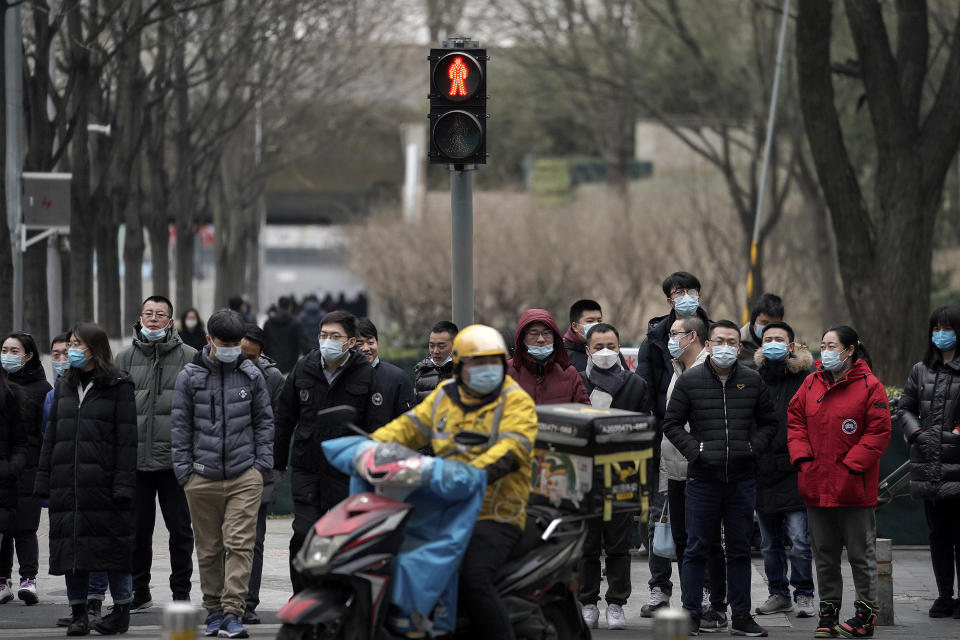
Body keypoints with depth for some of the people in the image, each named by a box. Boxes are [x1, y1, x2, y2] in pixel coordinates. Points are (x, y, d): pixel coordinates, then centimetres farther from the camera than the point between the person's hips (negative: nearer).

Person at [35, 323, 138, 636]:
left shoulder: (119, 386, -2)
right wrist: (44, 479, 8)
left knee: (113, 544, -3)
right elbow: (51, 435, 16)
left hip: (103, 480, -6)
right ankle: (78, 613, 11)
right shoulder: (65, 386, 16)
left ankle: (122, 610, 7)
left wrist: (123, 484, -14)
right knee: (72, 546, 5)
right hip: (67, 481, 6)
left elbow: (127, 438, -7)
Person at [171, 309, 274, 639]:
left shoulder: (251, 374, 5)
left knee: (240, 544, -9)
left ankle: (233, 613, -9)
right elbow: (180, 426, 5)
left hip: (245, 476, 0)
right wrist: (184, 470, 0)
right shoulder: (190, 376, 2)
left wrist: (263, 462, 4)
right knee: (208, 548, 7)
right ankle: (214, 610, 18)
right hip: (202, 476, 0)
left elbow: (264, 420, 12)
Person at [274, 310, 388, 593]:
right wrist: (279, 461, 15)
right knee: (303, 534, -7)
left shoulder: (366, 375, -5)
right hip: (306, 470, 2)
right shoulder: (304, 370, 2)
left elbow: (377, 428, -3)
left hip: (348, 472, -2)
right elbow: (284, 418, 12)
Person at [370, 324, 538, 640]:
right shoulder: (443, 397, 15)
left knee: (473, 580, -30)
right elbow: (408, 427, 12)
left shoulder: (516, 401, -3)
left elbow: (511, 448, -19)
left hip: (494, 516, -6)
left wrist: (475, 472, -37)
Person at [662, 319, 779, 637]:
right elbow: (671, 423, 4)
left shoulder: (752, 381, 7)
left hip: (743, 479, 2)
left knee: (740, 550, 8)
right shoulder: (689, 381, 1)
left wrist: (754, 446, -1)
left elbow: (769, 422, 16)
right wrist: (694, 449, -9)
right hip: (702, 479, -2)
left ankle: (741, 616, 13)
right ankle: (691, 615, 8)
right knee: (697, 550, 2)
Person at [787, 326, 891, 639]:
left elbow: (879, 432, -11)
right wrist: (802, 457, -2)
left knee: (861, 553, 3)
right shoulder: (811, 384, 8)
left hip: (853, 489, -5)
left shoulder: (869, 386, -8)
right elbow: (795, 420, 13)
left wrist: (850, 465, -16)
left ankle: (866, 613, 11)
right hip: (816, 486, 5)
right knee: (824, 553, 11)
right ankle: (828, 610, 20)